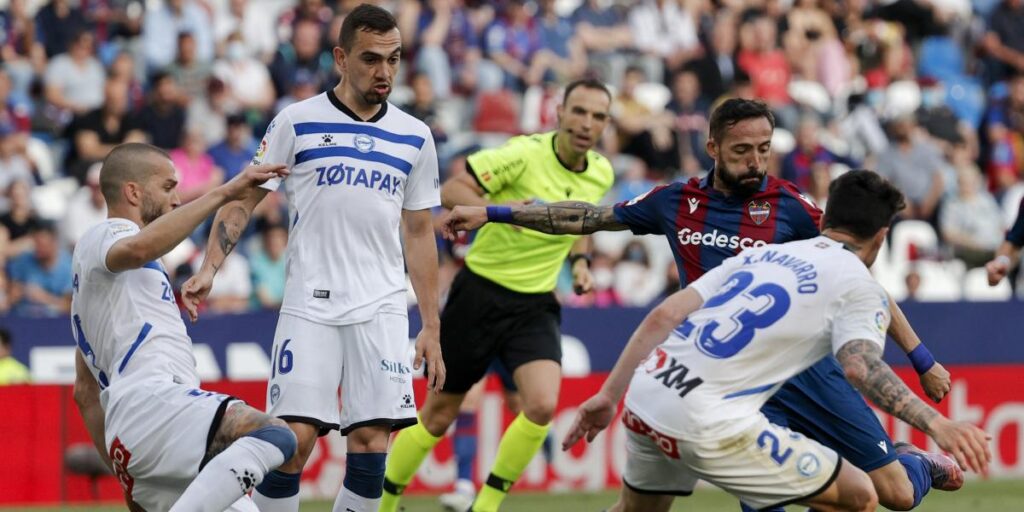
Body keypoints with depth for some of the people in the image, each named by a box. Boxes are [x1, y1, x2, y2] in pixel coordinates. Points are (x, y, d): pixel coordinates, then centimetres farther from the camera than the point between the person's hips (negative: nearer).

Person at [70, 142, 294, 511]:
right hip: (150, 400, -10)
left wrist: (124, 476, 35)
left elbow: (86, 391, 37)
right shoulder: (102, 238, 7)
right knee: (275, 435, -30)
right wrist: (223, 193, -20)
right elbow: (138, 249, -21)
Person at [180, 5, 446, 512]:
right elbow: (243, 200, 4)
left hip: (381, 310, 2)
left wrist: (431, 328, 13)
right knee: (294, 439, -11)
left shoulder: (414, 137, 11)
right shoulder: (297, 122, 2)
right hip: (309, 306, -2)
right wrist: (209, 268, -11)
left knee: (371, 441, -7)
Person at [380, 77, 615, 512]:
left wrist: (579, 260, 6)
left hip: (535, 306, 4)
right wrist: (501, 210, -35)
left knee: (543, 405, -19)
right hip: (481, 293, -4)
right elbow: (450, 191, -19)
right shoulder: (524, 154, -18)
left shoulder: (601, 174, 1)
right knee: (439, 413, 5)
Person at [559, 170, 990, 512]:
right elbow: (861, 367, -17)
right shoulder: (859, 286, 3)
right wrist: (936, 425, -26)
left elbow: (663, 317, 13)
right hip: (711, 424, -7)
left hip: (645, 394, 7)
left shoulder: (758, 254, 21)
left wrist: (607, 397, 16)